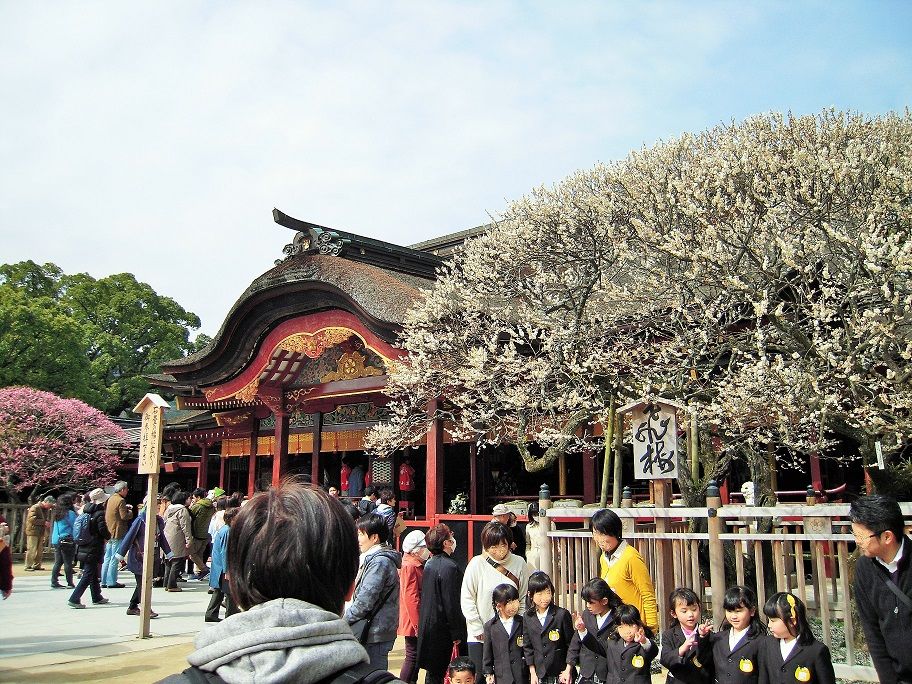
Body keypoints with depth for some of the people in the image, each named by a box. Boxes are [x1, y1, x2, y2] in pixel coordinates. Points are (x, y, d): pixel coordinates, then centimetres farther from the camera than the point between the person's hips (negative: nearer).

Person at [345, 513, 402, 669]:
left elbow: (365, 600, -21)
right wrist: (347, 617, 10)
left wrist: (345, 619, -8)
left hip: (374, 634, -10)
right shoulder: (373, 558, 15)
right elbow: (360, 595, 20)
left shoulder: (379, 561, -17)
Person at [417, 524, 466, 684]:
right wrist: (456, 634, -13)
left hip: (427, 626, 8)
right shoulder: (449, 567, -20)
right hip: (442, 627, -8)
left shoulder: (429, 564, 7)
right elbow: (451, 603, -20)